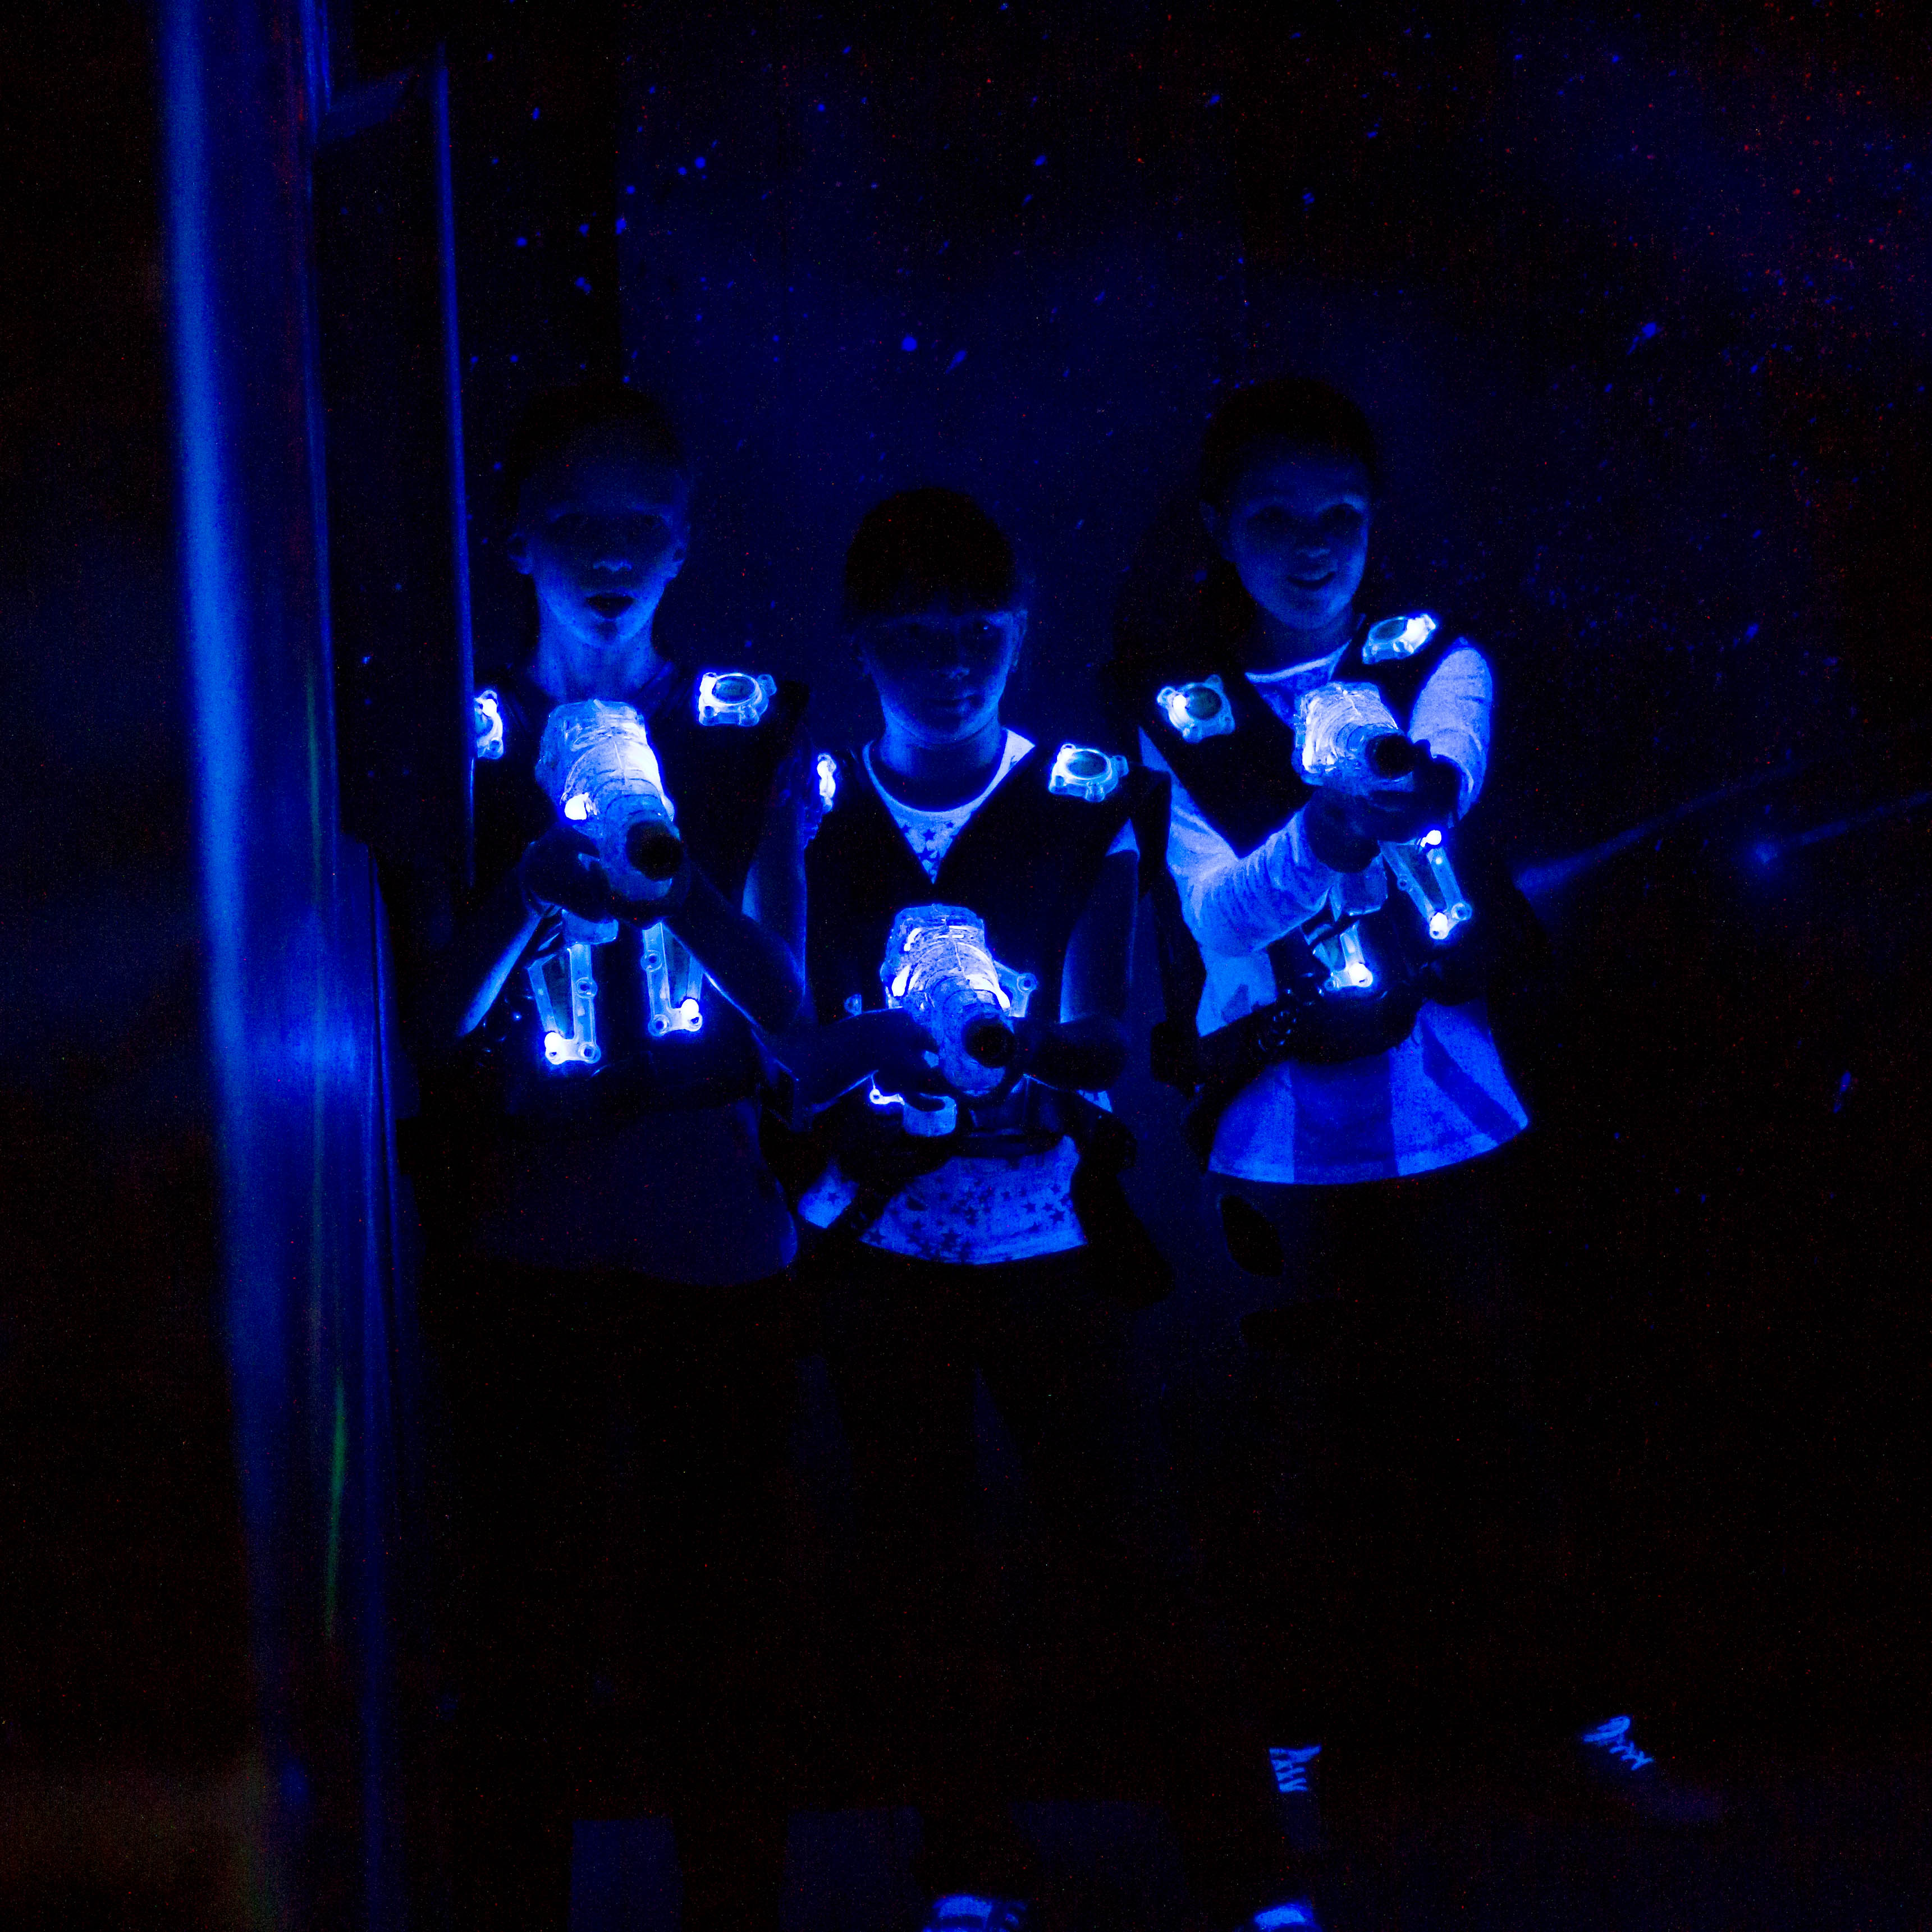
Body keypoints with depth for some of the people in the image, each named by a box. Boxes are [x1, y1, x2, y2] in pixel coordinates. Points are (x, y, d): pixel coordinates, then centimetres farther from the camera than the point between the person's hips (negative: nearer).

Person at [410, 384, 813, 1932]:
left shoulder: (750, 728, 6)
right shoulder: (474, 736, 4)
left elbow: (786, 998, 0)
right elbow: (436, 1016, 0)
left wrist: (668, 888, -20)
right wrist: (539, 881, -19)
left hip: (718, 1237, 1)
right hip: (528, 1239, -1)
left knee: (723, 1625, 4)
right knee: (524, 1625, -1)